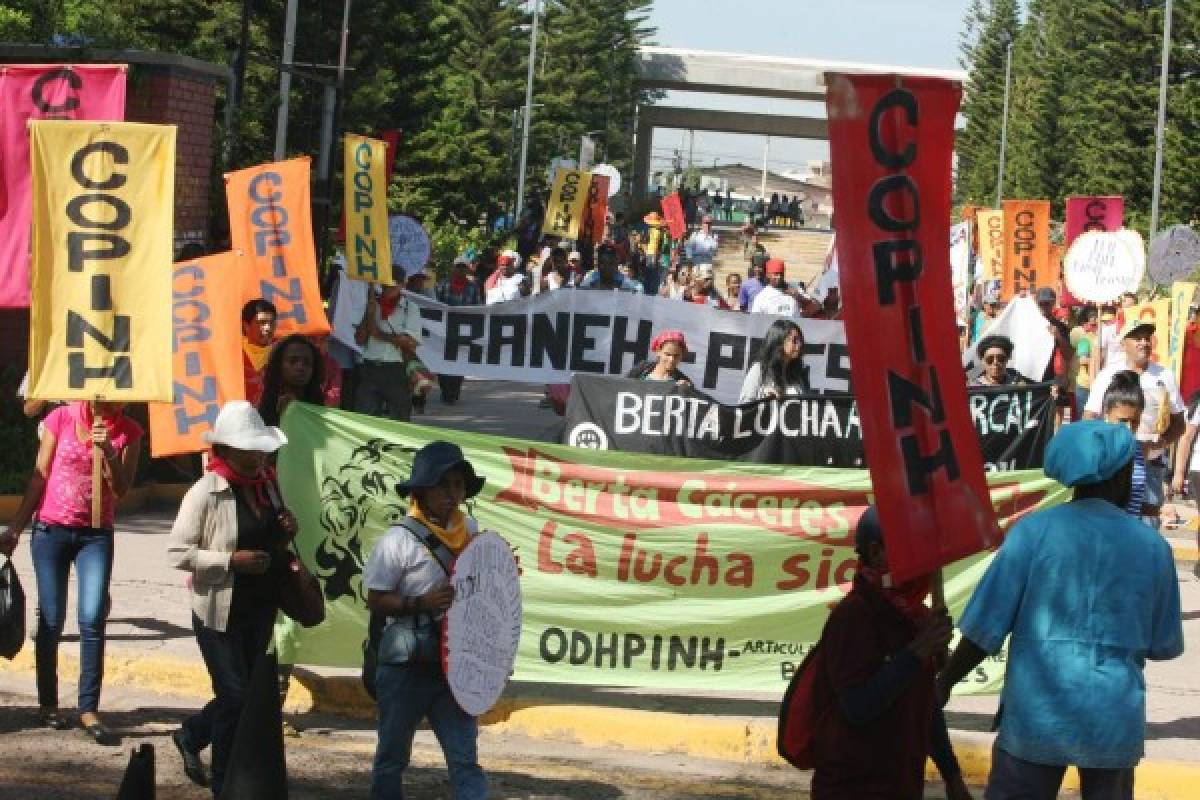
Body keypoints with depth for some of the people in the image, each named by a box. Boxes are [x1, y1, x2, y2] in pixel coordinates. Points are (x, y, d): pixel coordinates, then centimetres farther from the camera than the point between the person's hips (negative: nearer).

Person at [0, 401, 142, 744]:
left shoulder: (128, 431, 0)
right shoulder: (61, 419, -4)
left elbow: (121, 489, -4)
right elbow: (39, 477, 1)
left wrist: (109, 452, -20)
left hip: (96, 535, 1)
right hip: (51, 529, -1)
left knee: (93, 620, -9)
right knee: (51, 619, 3)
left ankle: (88, 710, -8)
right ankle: (47, 704, 15)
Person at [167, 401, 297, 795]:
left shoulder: (265, 484, 5)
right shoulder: (205, 493, -15)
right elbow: (177, 552, -16)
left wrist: (288, 530, -3)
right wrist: (231, 560, -24)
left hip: (260, 611, 7)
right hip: (219, 612, -7)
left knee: (247, 689, 18)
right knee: (235, 696, -4)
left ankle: (191, 736, 44)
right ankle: (224, 784, 11)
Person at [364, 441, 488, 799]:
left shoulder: (470, 532, 4)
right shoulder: (399, 540, -13)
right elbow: (375, 600, -12)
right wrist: (422, 602, -24)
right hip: (405, 665, -4)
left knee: (465, 759, -2)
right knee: (392, 757, 12)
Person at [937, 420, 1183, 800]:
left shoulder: (1034, 531, -6)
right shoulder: (1152, 546, 0)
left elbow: (986, 627, -7)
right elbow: (1163, 645, 8)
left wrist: (944, 682, 6)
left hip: (1036, 715, -2)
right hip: (1114, 719, 2)